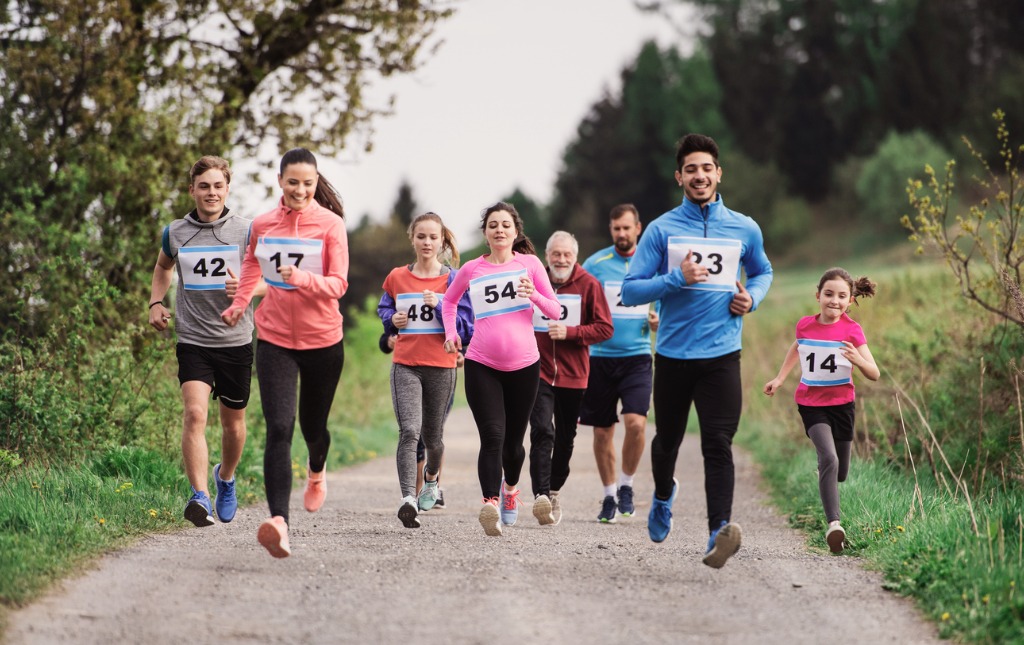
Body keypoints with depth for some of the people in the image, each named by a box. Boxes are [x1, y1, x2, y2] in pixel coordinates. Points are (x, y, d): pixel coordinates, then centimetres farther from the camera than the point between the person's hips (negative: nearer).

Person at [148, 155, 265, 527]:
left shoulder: (246, 232, -2)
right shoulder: (175, 233, 3)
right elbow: (163, 267, 25)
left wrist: (247, 289, -16)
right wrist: (156, 302, 9)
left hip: (235, 340, 0)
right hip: (193, 340, 0)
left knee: (233, 423, 12)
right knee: (195, 413, -20)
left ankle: (226, 477, 41)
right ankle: (200, 497, -23)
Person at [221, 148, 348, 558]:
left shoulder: (330, 224, -7)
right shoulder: (262, 225, 3)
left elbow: (338, 285, -12)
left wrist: (301, 278, -28)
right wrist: (240, 303, 16)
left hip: (322, 340, -1)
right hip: (274, 339, 1)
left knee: (313, 426, 16)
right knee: (279, 429, -15)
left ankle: (317, 472, 54)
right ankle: (279, 523, -26)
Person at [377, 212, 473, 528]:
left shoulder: (453, 280, 1)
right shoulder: (396, 278, 6)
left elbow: (466, 327, -2)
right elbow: (383, 311, 22)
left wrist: (438, 306, -16)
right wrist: (393, 320, 0)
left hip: (441, 366, 0)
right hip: (405, 365, 0)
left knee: (432, 436, 14)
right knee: (409, 431, -19)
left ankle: (432, 478, 47)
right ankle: (408, 499, -28)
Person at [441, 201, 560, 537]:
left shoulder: (529, 264, 3)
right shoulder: (471, 270, 5)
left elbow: (555, 311, 2)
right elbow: (450, 300, 24)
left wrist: (534, 295, -16)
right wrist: (451, 332, 10)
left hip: (524, 364, 1)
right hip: (481, 365, -1)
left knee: (513, 440, 11)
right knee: (492, 437, -17)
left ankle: (510, 488, 40)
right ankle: (490, 503, -28)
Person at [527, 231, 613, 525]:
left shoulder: (588, 285, -2)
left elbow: (605, 328, -4)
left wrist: (570, 332, -16)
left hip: (573, 374, 1)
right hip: (538, 371, -1)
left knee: (565, 437, 12)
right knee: (542, 432, -17)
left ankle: (554, 490, 30)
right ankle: (540, 495, -25)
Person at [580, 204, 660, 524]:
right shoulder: (595, 264, 2)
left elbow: (663, 312, 14)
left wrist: (658, 322, -9)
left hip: (637, 357, 0)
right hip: (600, 357, 0)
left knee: (635, 422, -17)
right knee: (602, 431, 5)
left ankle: (626, 485, 4)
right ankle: (608, 496, 21)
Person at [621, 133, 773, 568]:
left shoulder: (744, 229, 6)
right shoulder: (661, 230, 0)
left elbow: (762, 272, 25)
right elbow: (630, 291, -3)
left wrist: (752, 297, 3)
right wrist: (677, 279, -17)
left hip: (721, 356, -1)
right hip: (672, 354, 1)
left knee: (718, 444, -15)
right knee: (667, 439, 16)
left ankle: (719, 531, -25)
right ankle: (664, 497, 47)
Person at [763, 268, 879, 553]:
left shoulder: (852, 330, -9)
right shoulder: (805, 325, -3)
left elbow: (874, 374, -12)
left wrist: (858, 360, -32)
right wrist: (780, 378, 21)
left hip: (841, 404, 1)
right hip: (811, 403, -1)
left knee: (839, 474, 11)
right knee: (829, 459, -24)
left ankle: (823, 471, 49)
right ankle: (833, 524, -28)